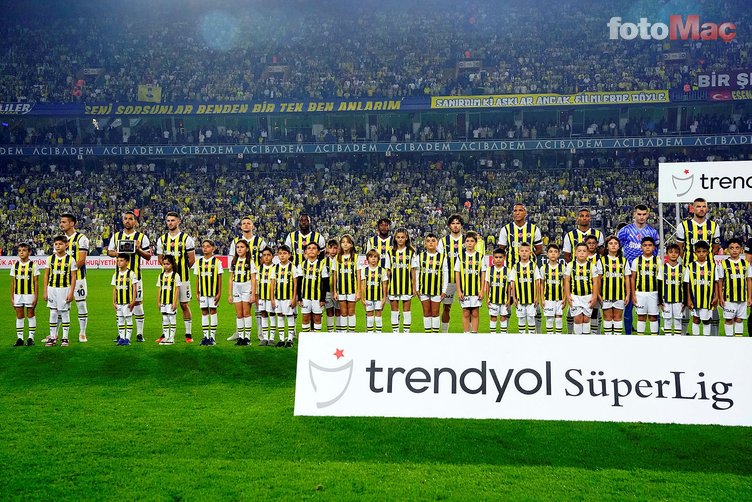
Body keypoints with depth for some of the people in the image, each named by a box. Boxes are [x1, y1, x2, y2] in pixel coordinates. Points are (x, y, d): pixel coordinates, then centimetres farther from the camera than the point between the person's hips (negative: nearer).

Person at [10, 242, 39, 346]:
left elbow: (36, 283, -2)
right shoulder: (15, 266, 6)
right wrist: (12, 297, 6)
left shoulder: (33, 265, -2)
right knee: (19, 316, 7)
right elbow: (12, 283, 9)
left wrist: (36, 297, -7)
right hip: (18, 295, 3)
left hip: (30, 294, -3)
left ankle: (31, 338, 9)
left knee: (31, 315, 3)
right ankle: (19, 338, 12)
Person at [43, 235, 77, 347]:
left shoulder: (70, 259, -3)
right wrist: (45, 292, 5)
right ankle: (52, 337, 12)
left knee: (65, 313, 3)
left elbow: (73, 277, -3)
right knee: (53, 313, 5)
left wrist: (71, 292, -9)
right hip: (52, 288, 3)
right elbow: (46, 275, 9)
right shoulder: (50, 258, 5)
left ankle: (65, 338, 11)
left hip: (65, 289, -2)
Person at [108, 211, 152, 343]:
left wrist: (139, 250, -14)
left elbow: (148, 256, 3)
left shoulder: (141, 237, 3)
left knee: (137, 302, -3)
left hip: (135, 275, -3)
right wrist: (118, 253, -6)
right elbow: (109, 251, 15)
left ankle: (139, 333, 4)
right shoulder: (116, 236, 12)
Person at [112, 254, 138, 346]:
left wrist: (133, 301, -10)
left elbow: (134, 288, -5)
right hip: (119, 302, 5)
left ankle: (127, 338, 5)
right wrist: (114, 302, 8)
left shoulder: (131, 274, -4)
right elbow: (114, 289, 12)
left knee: (128, 319, 1)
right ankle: (121, 338, 14)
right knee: (120, 320, 8)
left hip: (128, 302, -5)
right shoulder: (116, 275, 9)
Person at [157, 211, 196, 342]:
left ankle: (188, 334, 7)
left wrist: (181, 269, 6)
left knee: (184, 305, 1)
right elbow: (160, 258, 18)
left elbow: (192, 259, 1)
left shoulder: (186, 238, -2)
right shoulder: (162, 239, 9)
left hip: (182, 277, -3)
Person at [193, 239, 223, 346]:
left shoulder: (217, 261, -2)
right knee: (204, 312, 6)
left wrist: (219, 293, -6)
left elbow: (219, 278, -2)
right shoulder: (198, 262, 7)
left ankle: (212, 336, 6)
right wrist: (197, 292, 6)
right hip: (203, 292, 3)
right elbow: (197, 278, 10)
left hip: (213, 291, -3)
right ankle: (206, 336, 12)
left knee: (213, 312, 1)